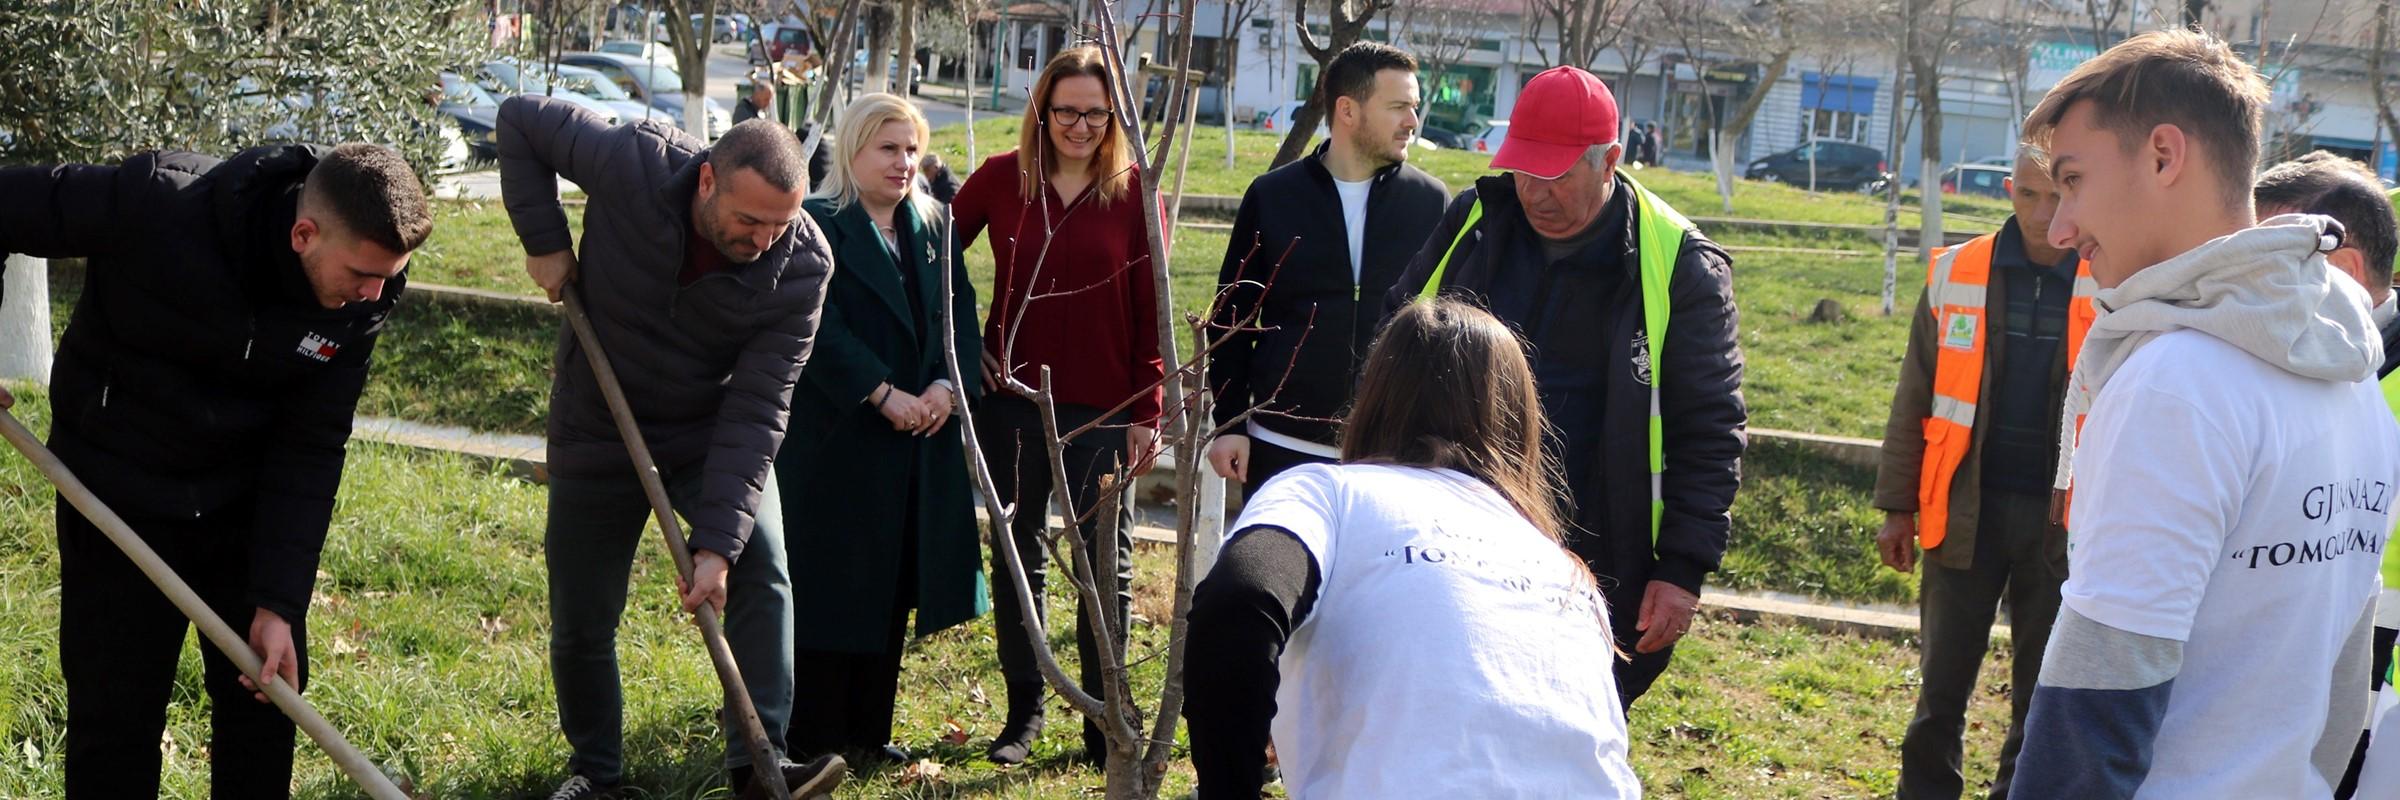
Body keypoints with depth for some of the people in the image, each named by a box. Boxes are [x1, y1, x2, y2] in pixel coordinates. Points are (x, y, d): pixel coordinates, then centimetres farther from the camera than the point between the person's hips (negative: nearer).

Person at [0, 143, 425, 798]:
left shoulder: (363, 299, -16)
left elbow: (311, 450, -12)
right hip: (119, 496, -3)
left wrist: (279, 603, -15)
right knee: (114, 714, 3)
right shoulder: (157, 205, -29)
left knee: (269, 692, 11)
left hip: (246, 504, 3)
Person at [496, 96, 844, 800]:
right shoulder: (633, 164, -27)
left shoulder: (802, 265, -25)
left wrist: (718, 543, -32)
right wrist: (544, 239, -17)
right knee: (581, 619, 7)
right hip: (599, 429, 0)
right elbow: (521, 116, -10)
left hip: (714, 432, 0)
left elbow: (756, 409, -26)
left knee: (760, 570, -22)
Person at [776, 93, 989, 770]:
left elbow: (960, 314, 6)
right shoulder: (818, 225, -7)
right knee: (830, 587, 0)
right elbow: (823, 329, -16)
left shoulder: (932, 227, 13)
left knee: (894, 588, 11)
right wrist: (884, 394, -20)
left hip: (922, 437, 6)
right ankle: (814, 740, 10)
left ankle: (869, 731, 22)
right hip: (838, 438, -6)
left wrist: (948, 384, -10)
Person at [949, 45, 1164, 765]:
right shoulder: (1002, 177, -1)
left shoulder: (1134, 192, -5)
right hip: (1013, 399, 2)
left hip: (1103, 408, -2)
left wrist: (1149, 411, -6)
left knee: (1106, 561, 7)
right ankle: (1024, 709, 25)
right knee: (1018, 555, 11)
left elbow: (1150, 309, -4)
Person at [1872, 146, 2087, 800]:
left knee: (2043, 691, 12)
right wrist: (1898, 507, 3)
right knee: (1942, 682, 8)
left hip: (2062, 517, 0)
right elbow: (1914, 401, 4)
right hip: (1966, 506, 1)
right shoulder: (1956, 275, -1)